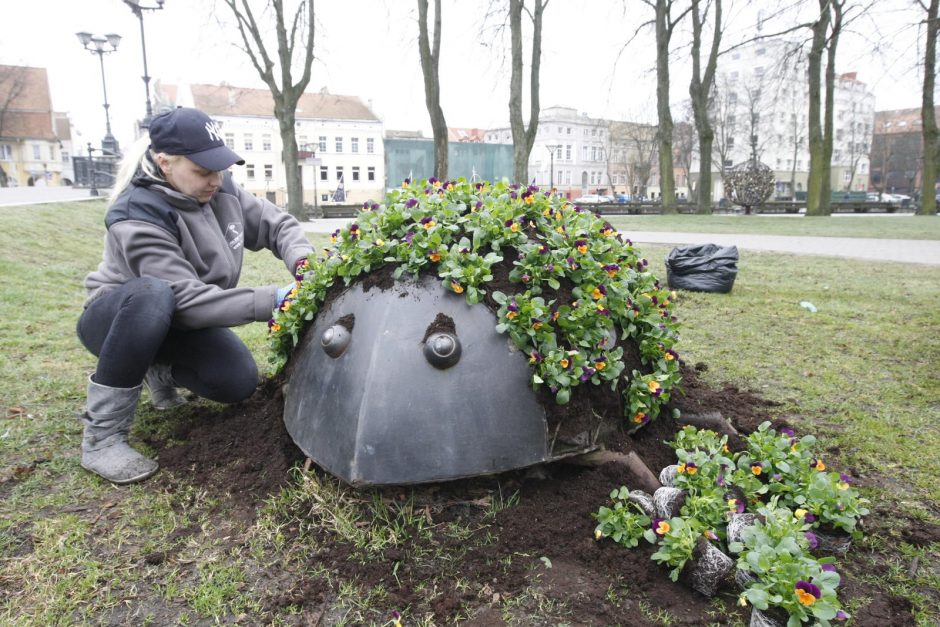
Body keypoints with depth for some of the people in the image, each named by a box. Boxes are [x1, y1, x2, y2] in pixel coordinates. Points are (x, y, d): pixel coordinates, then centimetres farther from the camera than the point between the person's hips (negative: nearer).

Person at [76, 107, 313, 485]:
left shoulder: (222, 190, -12)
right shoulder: (138, 217, -31)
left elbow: (277, 225, -4)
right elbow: (185, 299, -37)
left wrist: (303, 262, -26)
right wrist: (270, 301, -43)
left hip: (176, 323, 6)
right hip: (117, 317, -5)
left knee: (239, 383, -17)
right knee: (152, 293, -41)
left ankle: (160, 370, 17)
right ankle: (101, 436, -28)